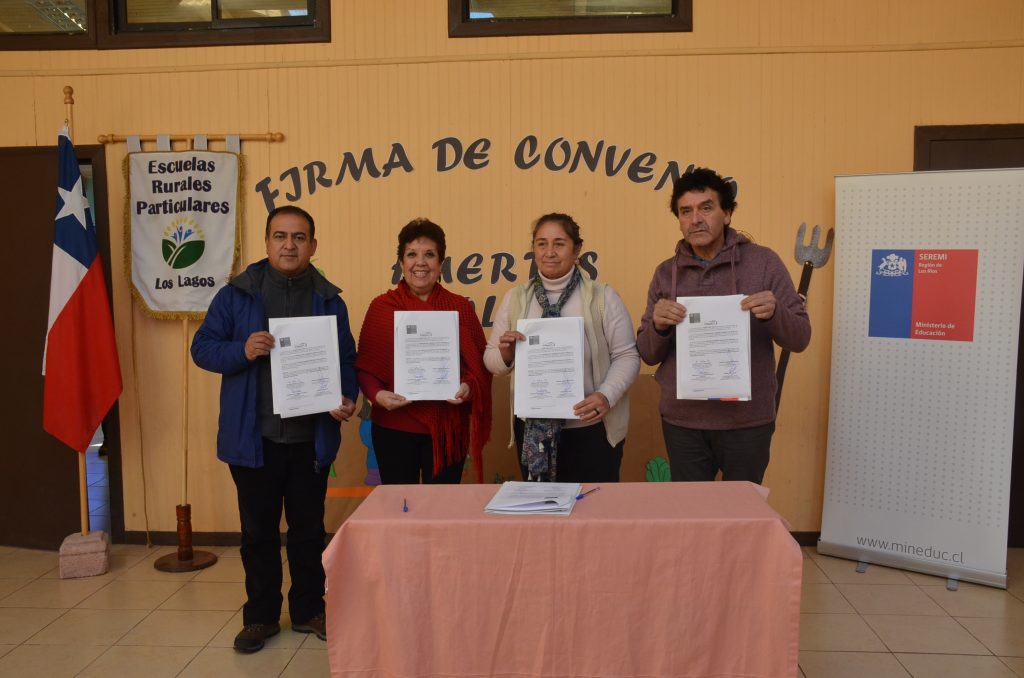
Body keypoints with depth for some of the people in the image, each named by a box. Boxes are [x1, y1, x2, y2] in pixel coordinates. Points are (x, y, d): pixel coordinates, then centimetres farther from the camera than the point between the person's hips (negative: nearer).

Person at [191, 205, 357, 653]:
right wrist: (242, 351, -20)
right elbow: (202, 348, -1)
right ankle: (261, 615, 28)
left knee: (309, 528, 13)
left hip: (311, 437, 1)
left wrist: (347, 397, -12)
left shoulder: (329, 300, 5)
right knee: (258, 529, 11)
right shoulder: (236, 294, 0)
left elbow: (346, 359, 7)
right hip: (253, 436, -1)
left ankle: (308, 610, 29)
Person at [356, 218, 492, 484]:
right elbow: (364, 366, 2)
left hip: (448, 428, 1)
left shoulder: (460, 307, 4)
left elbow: (480, 364, 4)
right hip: (394, 428, 0)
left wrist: (469, 387, -15)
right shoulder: (381, 307, 1)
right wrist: (377, 394, -16)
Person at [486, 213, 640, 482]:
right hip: (532, 430, 3)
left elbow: (626, 356, -6)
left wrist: (606, 396, -21)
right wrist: (505, 354, -16)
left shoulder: (603, 297, -6)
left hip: (591, 428, -2)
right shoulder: (515, 299, 3)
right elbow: (491, 359, 6)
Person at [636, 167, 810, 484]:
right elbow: (648, 354, 4)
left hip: (747, 422, -1)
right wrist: (658, 326, -17)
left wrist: (774, 313, -22)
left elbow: (800, 338, -1)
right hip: (682, 422, 2)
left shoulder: (763, 262, -3)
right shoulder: (666, 273, 3)